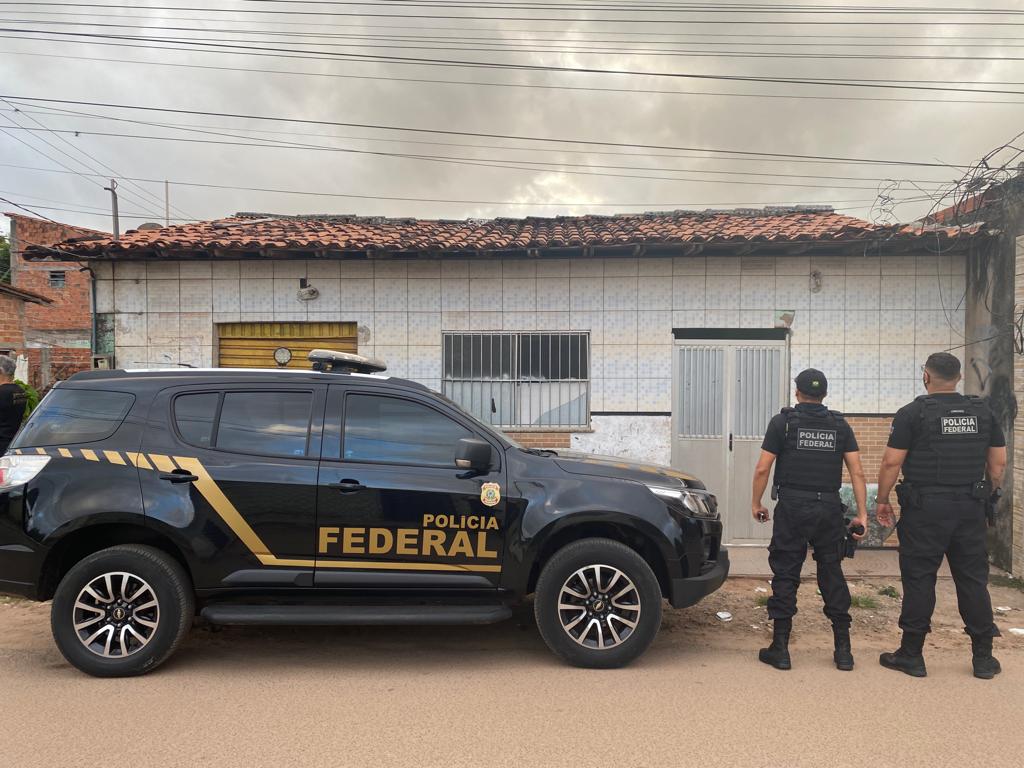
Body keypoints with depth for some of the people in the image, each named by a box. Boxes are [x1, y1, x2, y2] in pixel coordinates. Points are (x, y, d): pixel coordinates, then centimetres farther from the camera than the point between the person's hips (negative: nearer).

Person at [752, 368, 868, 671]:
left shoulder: (782, 422, -1)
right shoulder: (840, 425, 8)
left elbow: (762, 469, -5)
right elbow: (857, 472, 2)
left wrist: (756, 503, 6)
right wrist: (862, 513, 5)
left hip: (792, 508, -3)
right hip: (829, 509, 3)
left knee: (785, 576, 3)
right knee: (833, 575, 12)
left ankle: (780, 649, 7)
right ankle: (843, 650, 16)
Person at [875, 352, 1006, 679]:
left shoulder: (913, 413, -8)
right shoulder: (982, 412, 7)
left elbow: (891, 462, -11)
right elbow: (998, 462, 10)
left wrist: (882, 500, -1)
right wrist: (988, 495, 22)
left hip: (925, 508, -4)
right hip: (970, 508, 5)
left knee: (919, 580, 2)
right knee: (973, 580, 12)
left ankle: (911, 655, 10)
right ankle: (983, 658, 19)